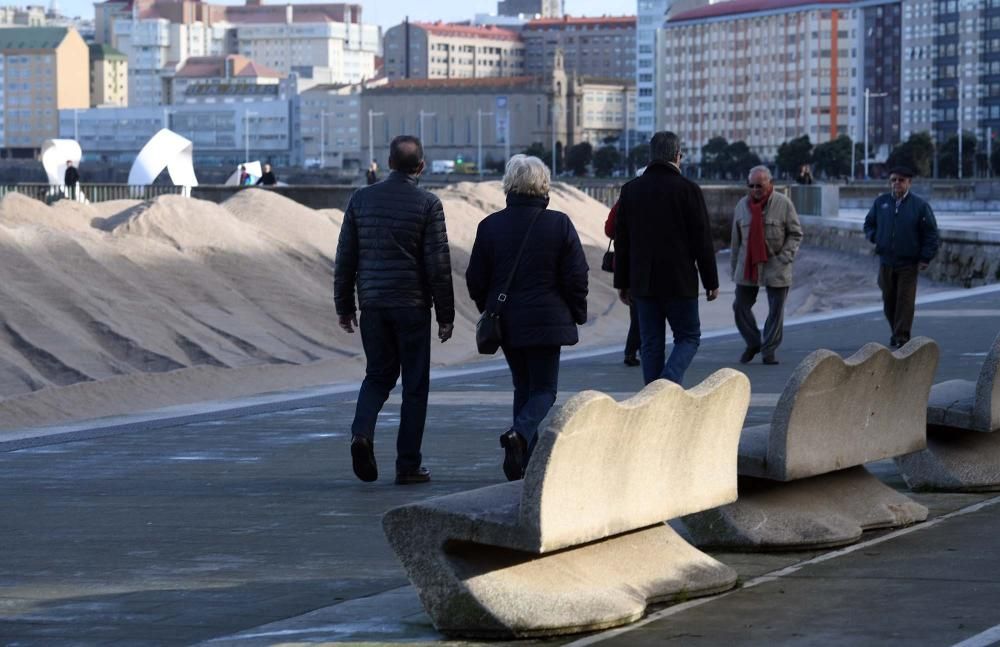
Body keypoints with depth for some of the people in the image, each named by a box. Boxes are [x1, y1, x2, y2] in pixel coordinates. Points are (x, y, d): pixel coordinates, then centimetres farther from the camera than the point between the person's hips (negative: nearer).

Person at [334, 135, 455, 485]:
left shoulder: (361, 199, 4)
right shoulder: (428, 204, -6)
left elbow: (345, 257, 6)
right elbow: (438, 264, -8)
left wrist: (344, 306, 14)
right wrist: (446, 315, -1)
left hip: (372, 304, 3)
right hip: (412, 305, -3)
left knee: (378, 374, 17)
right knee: (414, 384, 5)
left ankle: (362, 433, -9)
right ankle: (408, 465, 5)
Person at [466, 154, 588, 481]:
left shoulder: (490, 225, -2)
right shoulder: (559, 224, -7)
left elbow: (476, 279, 2)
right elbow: (576, 277, -6)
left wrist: (490, 312, 18)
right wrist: (577, 316, 7)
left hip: (505, 321, 3)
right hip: (547, 320, -3)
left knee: (523, 386, 16)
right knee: (544, 389, 5)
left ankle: (527, 462, 13)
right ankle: (520, 433, -25)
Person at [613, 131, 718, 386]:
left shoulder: (631, 190, 6)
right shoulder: (688, 190, -7)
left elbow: (621, 242, 9)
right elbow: (702, 241, -6)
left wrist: (623, 283, 14)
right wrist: (711, 282, 1)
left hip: (643, 283, 4)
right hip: (679, 283, -4)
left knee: (651, 344, 9)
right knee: (688, 337, 6)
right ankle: (668, 385, -16)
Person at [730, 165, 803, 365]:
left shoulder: (783, 204, -4)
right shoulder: (743, 205, 7)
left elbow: (795, 234, 0)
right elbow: (736, 239, 13)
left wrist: (785, 257, -13)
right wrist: (734, 266, 14)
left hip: (775, 267, -3)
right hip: (747, 266, 3)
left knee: (776, 310, 0)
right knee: (741, 306, 2)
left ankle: (769, 350, 11)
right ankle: (753, 343, 21)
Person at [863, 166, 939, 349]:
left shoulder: (919, 205, -2)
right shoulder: (880, 202, 8)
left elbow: (930, 233, -1)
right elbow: (869, 223, 21)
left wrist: (926, 258, -6)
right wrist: (874, 237, 0)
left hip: (909, 263, -3)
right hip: (886, 262, 4)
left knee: (905, 301, -7)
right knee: (889, 300, 9)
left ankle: (902, 337, -6)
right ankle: (897, 333, 24)